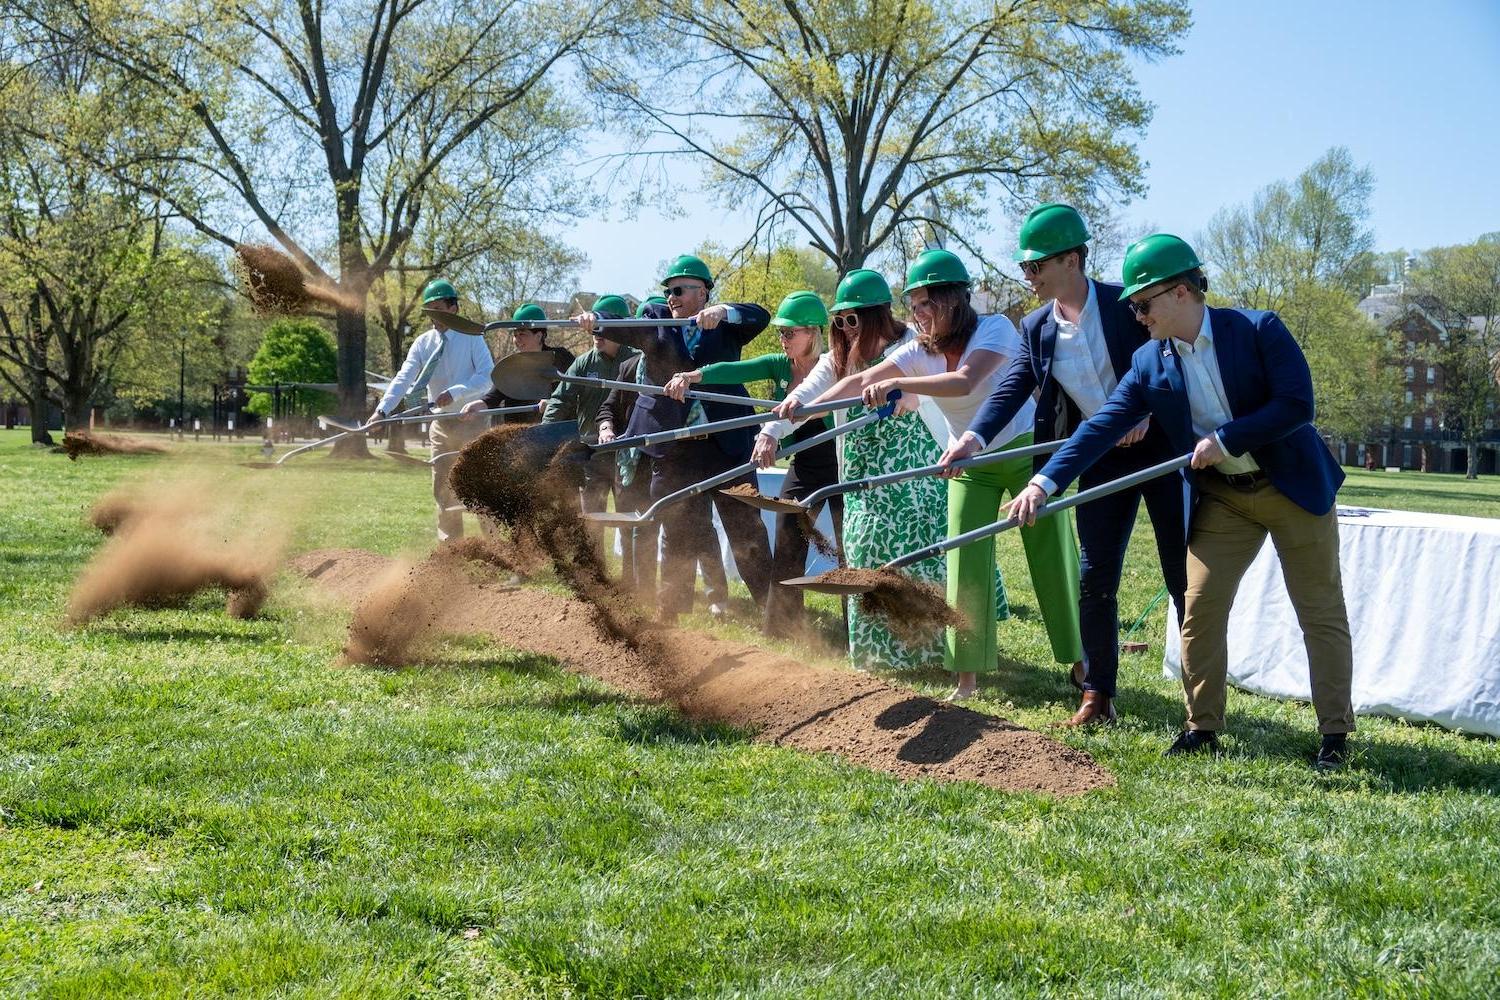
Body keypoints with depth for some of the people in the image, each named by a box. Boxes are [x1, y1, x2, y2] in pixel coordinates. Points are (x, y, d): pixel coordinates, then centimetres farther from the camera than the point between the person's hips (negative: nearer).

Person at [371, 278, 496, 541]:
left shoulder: (472, 337, -6)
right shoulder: (422, 344, 3)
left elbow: (487, 374, -15)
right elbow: (403, 379, -7)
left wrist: (455, 392, -26)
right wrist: (382, 409, -21)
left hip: (470, 420, -5)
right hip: (440, 425, 5)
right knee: (443, 489, 8)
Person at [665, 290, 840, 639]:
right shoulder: (780, 366, 1)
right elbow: (735, 370, -15)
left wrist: (773, 431, -53)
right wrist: (692, 375, -33)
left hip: (840, 466, -6)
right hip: (803, 469, 6)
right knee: (786, 553, 3)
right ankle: (780, 631, 10)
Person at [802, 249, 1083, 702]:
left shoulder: (995, 329, -20)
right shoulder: (921, 351, -3)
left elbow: (965, 382, -37)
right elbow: (860, 381, -10)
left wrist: (898, 384, -46)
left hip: (1026, 450, -5)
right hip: (970, 464, 5)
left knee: (1052, 556, -1)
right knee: (965, 567, -1)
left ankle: (1082, 662, 11)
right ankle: (967, 675, 5)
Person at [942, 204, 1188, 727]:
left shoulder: (1129, 304, -10)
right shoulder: (1036, 329, 2)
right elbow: (1011, 389, -8)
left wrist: (1146, 412, -20)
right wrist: (974, 438, -24)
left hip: (1158, 444, -4)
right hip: (1101, 460, 4)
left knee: (1184, 572, 1)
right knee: (1095, 577, 3)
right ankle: (1097, 696, 13)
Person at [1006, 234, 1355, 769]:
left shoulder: (1259, 329, -15)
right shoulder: (1149, 363, -4)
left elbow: (1297, 405, -21)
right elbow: (1103, 426, -10)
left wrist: (1225, 439, -23)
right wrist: (1045, 482, -20)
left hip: (1294, 486, -4)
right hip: (1222, 499, 4)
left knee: (1322, 614, 3)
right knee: (1199, 609, 0)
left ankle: (1335, 734, 12)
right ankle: (1203, 726, 14)